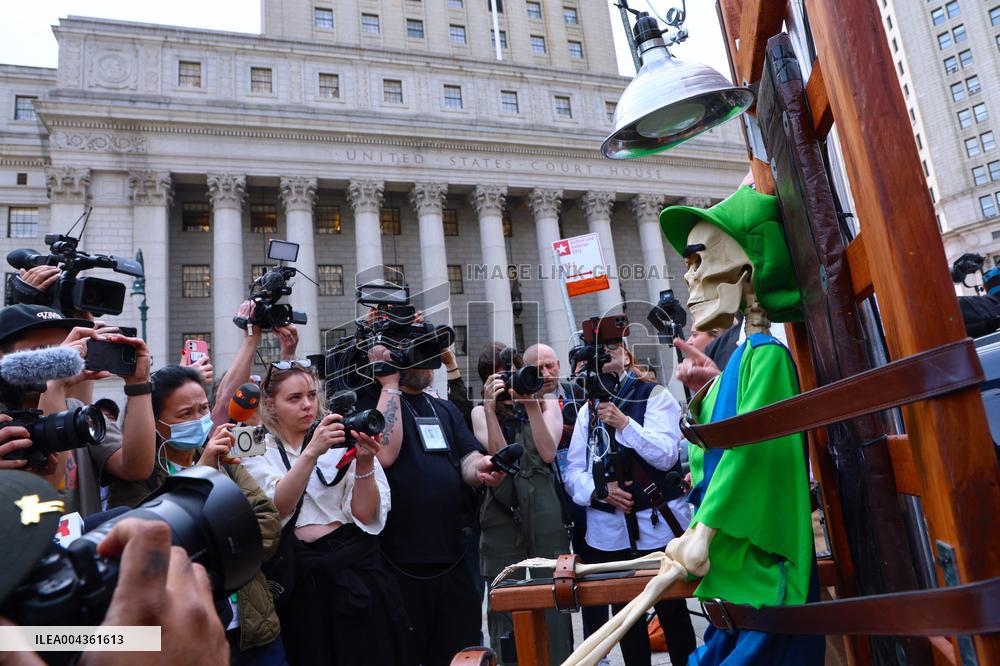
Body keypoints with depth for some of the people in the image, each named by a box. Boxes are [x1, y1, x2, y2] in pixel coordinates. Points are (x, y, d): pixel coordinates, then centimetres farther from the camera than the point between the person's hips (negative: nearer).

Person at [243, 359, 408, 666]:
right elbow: (276, 508, -15)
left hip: (356, 567, 0)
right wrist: (311, 452, -26)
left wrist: (364, 463, -21)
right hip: (300, 578, 0)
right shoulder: (259, 451, 3)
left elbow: (364, 515, -6)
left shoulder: (342, 439, -1)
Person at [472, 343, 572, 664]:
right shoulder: (481, 413, 10)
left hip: (545, 516, 0)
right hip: (502, 517, 0)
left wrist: (532, 405, -10)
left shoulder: (546, 402, 10)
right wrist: (492, 408, -15)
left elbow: (548, 453, -4)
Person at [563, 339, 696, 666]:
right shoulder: (587, 410, 10)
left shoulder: (654, 395, -1)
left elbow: (666, 456, -13)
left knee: (672, 610, 7)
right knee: (624, 612, 13)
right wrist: (600, 490, -14)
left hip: (658, 525, -3)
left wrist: (623, 423, -22)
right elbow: (573, 473, 6)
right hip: (608, 530, 4)